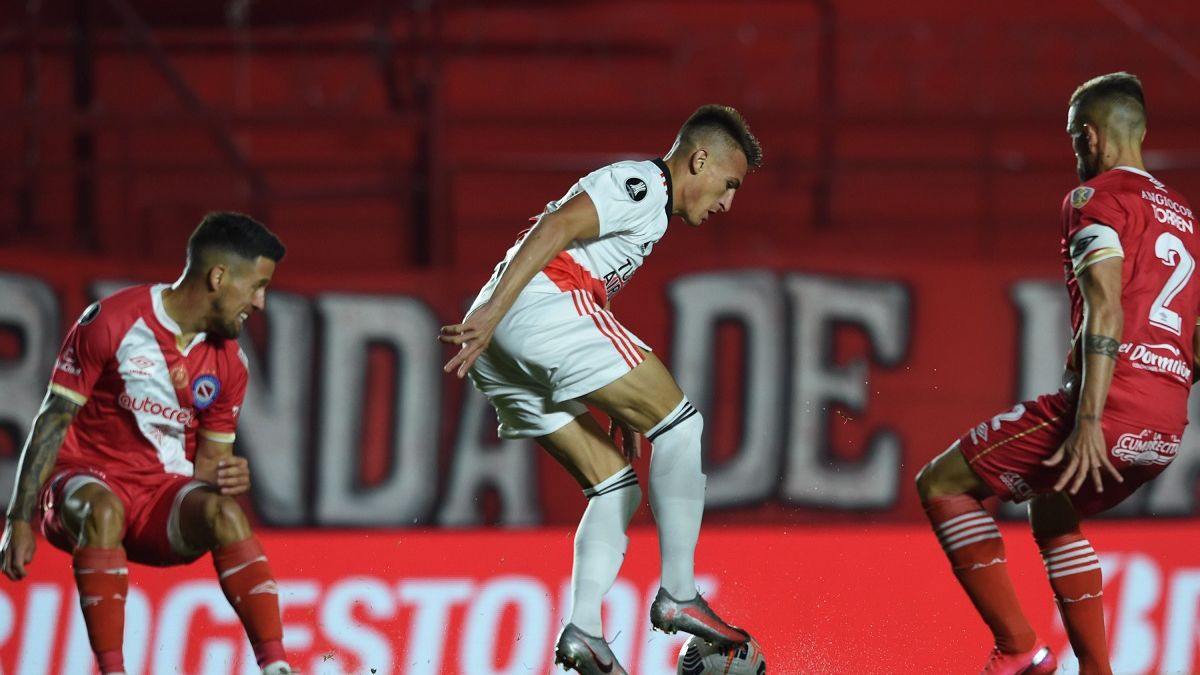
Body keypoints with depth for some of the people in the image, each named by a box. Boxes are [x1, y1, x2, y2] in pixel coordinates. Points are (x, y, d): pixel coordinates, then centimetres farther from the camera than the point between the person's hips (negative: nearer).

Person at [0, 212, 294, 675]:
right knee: (102, 511, -38)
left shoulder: (228, 363, 5)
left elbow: (209, 462, 12)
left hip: (165, 492, 3)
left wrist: (227, 476, -14)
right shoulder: (111, 323, -10)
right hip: (86, 478, -3)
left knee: (223, 513, -28)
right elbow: (53, 422, -8)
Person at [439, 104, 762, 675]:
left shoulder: (644, 207, 32)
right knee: (681, 423, -5)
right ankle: (678, 595, -10)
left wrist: (622, 411, 27)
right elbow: (555, 227, -14)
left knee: (618, 490, 10)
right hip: (543, 305, -10)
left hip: (499, 350, 10)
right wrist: (492, 312, -25)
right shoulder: (642, 184, 1)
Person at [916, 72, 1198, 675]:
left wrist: (1090, 421, -23)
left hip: (1111, 406, -8)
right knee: (1052, 513, 33)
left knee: (941, 484, 3)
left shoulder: (1095, 199, -3)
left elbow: (1106, 310, -17)